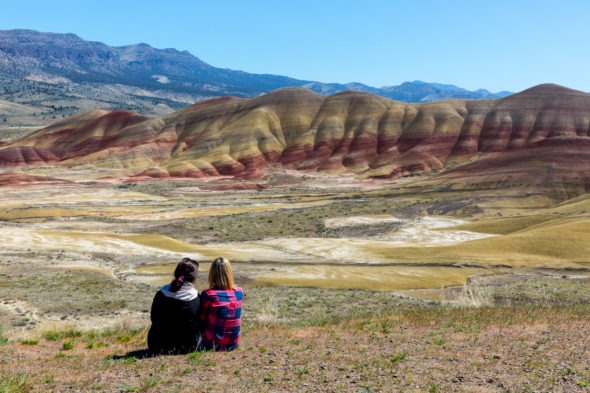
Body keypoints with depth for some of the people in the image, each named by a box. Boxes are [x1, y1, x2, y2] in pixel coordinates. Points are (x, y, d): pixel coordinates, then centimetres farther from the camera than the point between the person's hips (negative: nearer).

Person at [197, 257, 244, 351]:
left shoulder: (207, 295, -17)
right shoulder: (239, 292, -6)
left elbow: (201, 320, -5)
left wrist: (203, 332, 12)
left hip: (212, 344, -3)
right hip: (233, 344, 3)